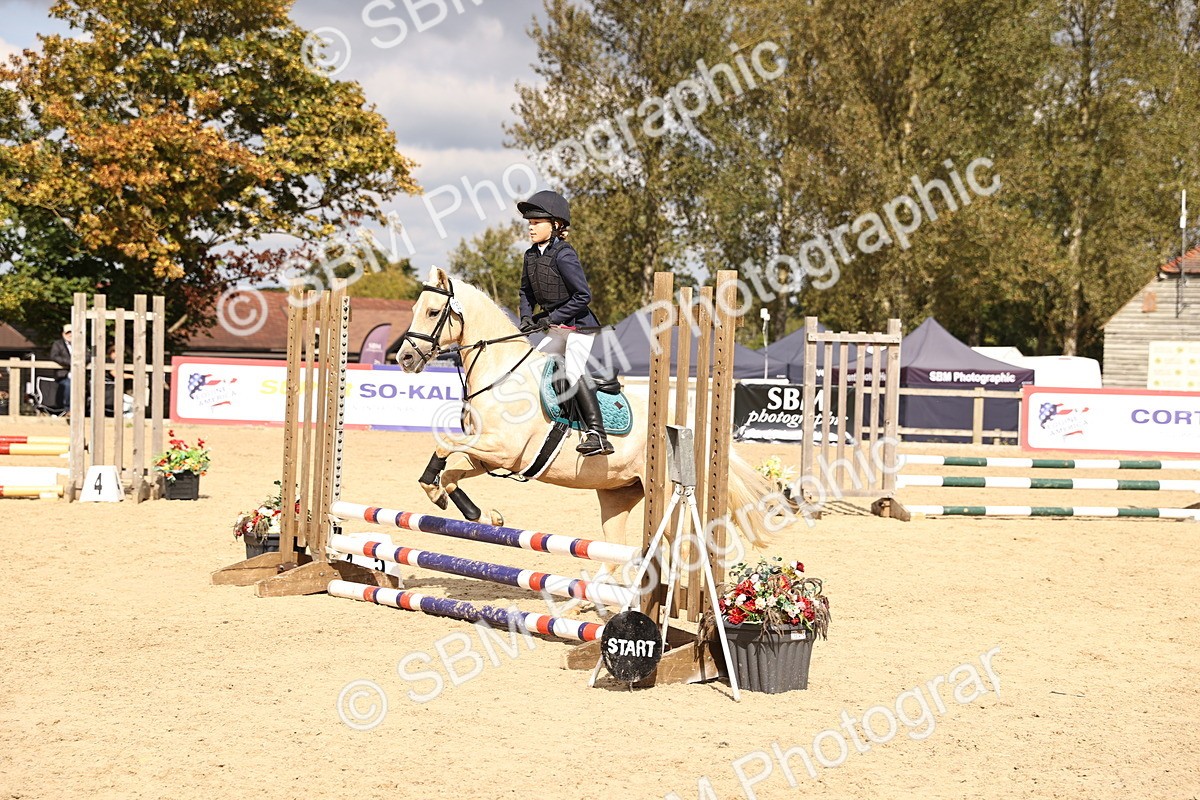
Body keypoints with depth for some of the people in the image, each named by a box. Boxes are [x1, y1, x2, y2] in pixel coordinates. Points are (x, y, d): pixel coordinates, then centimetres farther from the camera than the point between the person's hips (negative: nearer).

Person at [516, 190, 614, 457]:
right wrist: (527, 317, 1)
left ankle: (597, 434, -25)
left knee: (573, 372, -22)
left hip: (579, 325, -9)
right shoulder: (531, 255, 5)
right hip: (557, 329, 9)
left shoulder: (563, 255, -19)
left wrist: (552, 318, -19)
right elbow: (527, 291, 18)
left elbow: (583, 296, -20)